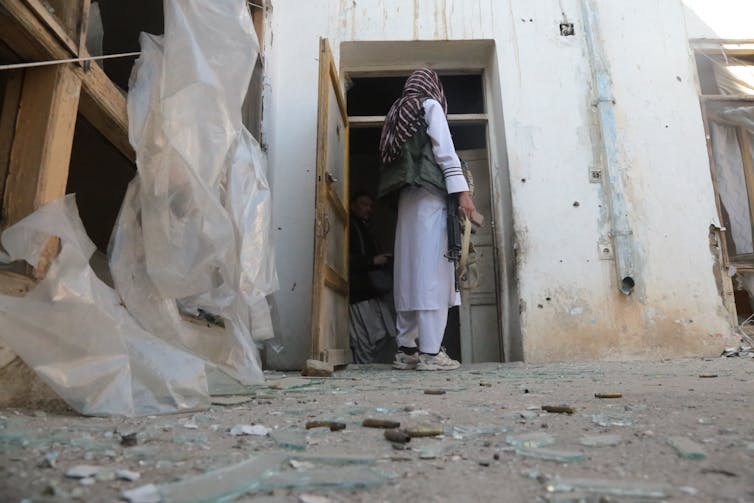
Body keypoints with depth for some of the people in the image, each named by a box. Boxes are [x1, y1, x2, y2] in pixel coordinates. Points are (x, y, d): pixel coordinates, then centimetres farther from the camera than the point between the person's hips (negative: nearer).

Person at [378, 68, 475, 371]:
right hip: (430, 194, -7)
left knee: (410, 270, 4)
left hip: (406, 198, 7)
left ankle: (406, 349, 4)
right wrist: (461, 189, -11)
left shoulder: (399, 112, 25)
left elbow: (393, 157, 17)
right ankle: (430, 352, -14)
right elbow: (444, 148, -6)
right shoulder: (430, 105, 6)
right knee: (432, 270, -12)